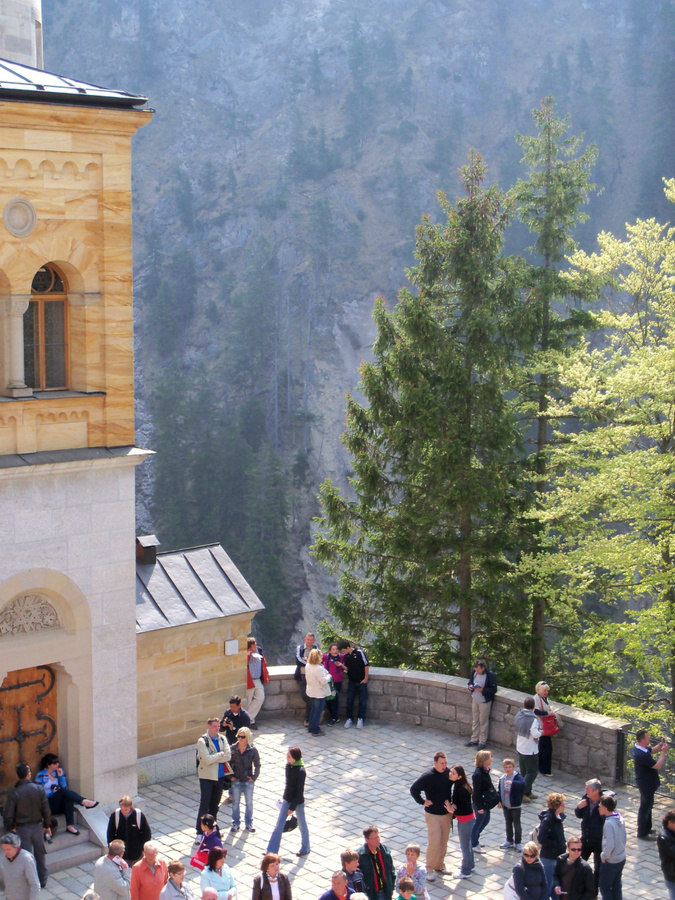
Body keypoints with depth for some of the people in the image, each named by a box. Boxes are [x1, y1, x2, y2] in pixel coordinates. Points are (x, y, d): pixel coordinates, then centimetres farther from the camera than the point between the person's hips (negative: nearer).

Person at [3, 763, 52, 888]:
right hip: (38, 826, 2)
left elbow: (8, 816, -13)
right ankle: (43, 880, 27)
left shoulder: (14, 793, -16)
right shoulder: (39, 789, -10)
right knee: (40, 853, 18)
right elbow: (46, 810, -6)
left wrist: (11, 827, 7)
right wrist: (47, 825, 8)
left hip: (22, 828, -2)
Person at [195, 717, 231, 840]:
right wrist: (220, 755, -11)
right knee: (204, 804, -5)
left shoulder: (222, 739, 3)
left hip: (220, 776, 5)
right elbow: (207, 759, -23)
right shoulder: (202, 741, -13)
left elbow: (228, 756, -8)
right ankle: (199, 832, 0)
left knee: (215, 804, 15)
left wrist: (213, 758, -16)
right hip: (207, 776, -5)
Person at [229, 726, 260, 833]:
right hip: (236, 780, 1)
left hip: (248, 780, -1)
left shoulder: (253, 750, -8)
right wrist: (230, 776, -4)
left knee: (249, 802, 9)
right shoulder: (233, 749, -5)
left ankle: (249, 823, 24)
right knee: (235, 802, 9)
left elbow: (257, 765, 0)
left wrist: (254, 777, -7)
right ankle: (236, 823, 22)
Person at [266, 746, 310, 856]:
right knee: (279, 824, 6)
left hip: (298, 802, -7)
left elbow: (300, 791, -20)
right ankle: (272, 851, 11)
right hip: (287, 800, 7)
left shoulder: (301, 771, -24)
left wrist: (292, 807, -18)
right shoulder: (289, 765, -3)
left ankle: (305, 849, 32)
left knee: (302, 824, 12)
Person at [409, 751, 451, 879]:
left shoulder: (448, 772, -3)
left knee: (443, 842, 15)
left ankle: (440, 865, 31)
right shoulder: (428, 776, -20)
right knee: (433, 843, -3)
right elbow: (413, 789, -18)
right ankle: (429, 869, 11)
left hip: (447, 814, 5)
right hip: (433, 815, -5)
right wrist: (422, 802, -13)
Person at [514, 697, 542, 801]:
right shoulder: (533, 719, -24)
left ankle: (528, 793, 23)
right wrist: (540, 732, -5)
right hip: (530, 750, -8)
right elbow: (535, 734, -28)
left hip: (520, 748, 8)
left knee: (524, 771, 16)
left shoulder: (518, 715, 0)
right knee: (532, 772, 3)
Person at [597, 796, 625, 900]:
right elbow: (624, 838, 10)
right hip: (621, 859, 8)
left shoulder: (609, 823, -27)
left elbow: (609, 845, -29)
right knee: (616, 886, 19)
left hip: (611, 861, -8)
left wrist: (604, 856, -13)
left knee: (605, 888, 6)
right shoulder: (620, 819, -1)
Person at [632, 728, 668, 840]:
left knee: (648, 805, 25)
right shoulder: (642, 755, -34)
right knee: (645, 807, 3)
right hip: (646, 784, -10)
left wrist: (660, 745, -3)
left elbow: (652, 750, 15)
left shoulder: (638, 747, -3)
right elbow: (658, 766, -30)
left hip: (647, 782, 10)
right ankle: (642, 833, 16)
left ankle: (647, 827, 41)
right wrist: (663, 752, -23)